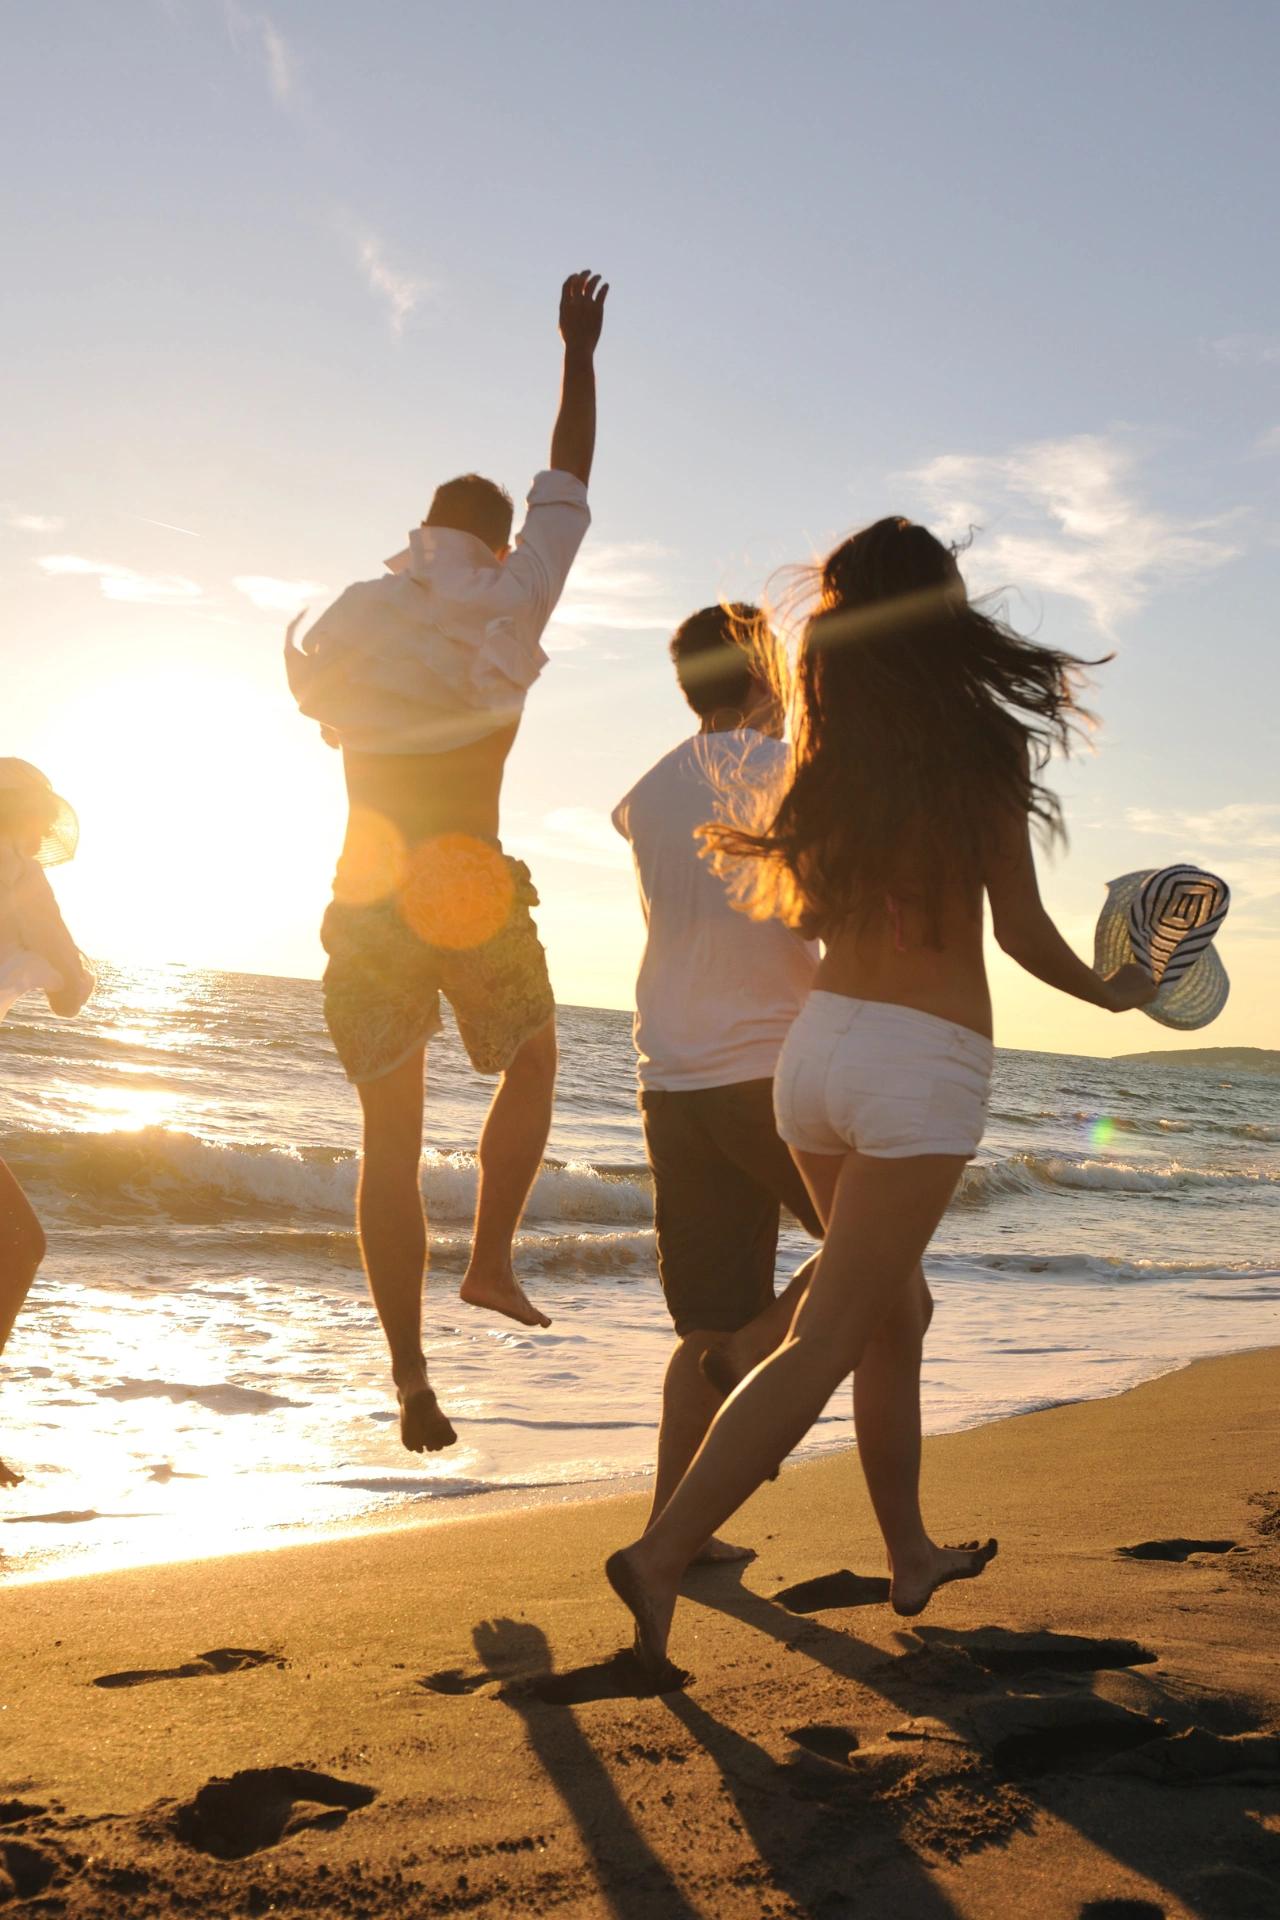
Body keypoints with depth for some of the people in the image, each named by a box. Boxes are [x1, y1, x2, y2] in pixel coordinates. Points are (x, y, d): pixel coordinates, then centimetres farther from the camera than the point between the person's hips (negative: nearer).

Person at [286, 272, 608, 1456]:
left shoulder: (349, 619, 8)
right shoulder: (510, 601, 0)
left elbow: (318, 705, 27)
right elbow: (568, 480, 11)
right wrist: (579, 354, 21)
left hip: (366, 901, 3)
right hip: (474, 896, -3)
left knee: (391, 1141, 6)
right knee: (531, 1068, 25)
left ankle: (410, 1376, 3)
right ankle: (493, 1257, 12)